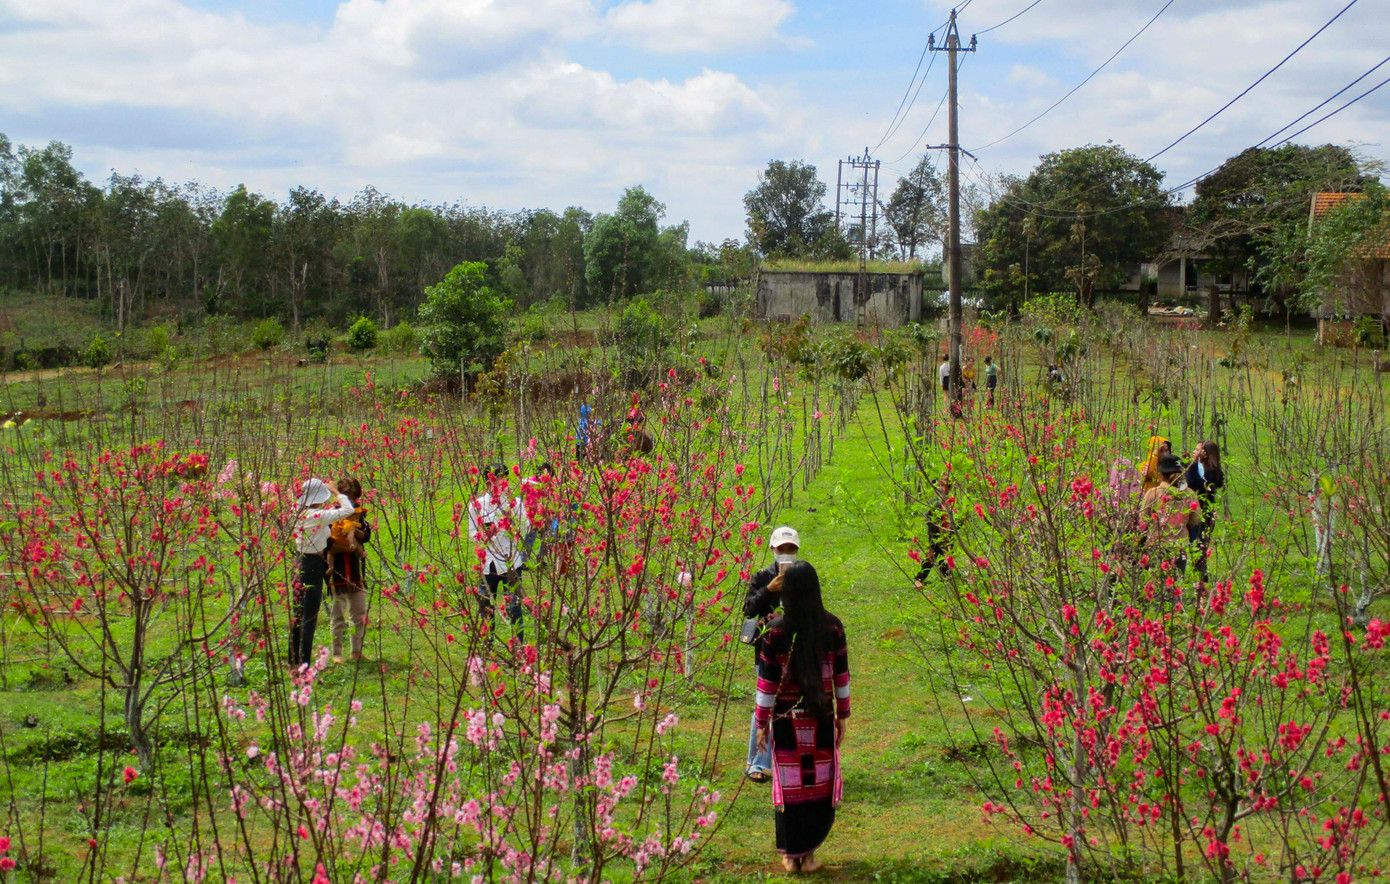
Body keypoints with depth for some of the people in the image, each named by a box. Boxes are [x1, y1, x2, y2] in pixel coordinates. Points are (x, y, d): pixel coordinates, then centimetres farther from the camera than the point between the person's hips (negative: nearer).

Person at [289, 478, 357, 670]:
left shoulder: (300, 514, 4)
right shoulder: (318, 516, -18)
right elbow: (348, 510, -17)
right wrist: (336, 493, -2)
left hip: (300, 563, 8)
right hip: (314, 567, -8)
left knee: (297, 615, 16)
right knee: (309, 618, -4)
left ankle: (293, 661, 23)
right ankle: (304, 664, -4)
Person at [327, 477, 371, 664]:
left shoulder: (359, 515, 10)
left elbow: (366, 535, -4)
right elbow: (327, 543, -13)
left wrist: (354, 529, -21)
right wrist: (347, 548, -21)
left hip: (356, 571, 5)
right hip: (337, 571, -5)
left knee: (360, 614, 8)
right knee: (338, 615, 1)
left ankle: (357, 651, 18)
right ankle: (337, 653, 8)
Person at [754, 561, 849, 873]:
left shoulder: (776, 630, -13)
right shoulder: (832, 626, -7)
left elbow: (767, 681, -8)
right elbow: (841, 675, 1)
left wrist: (762, 723, 2)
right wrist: (842, 715, 12)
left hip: (786, 720, -1)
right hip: (821, 719, 1)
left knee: (790, 785, 9)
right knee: (820, 785, 12)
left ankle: (792, 854, 16)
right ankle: (809, 852, 16)